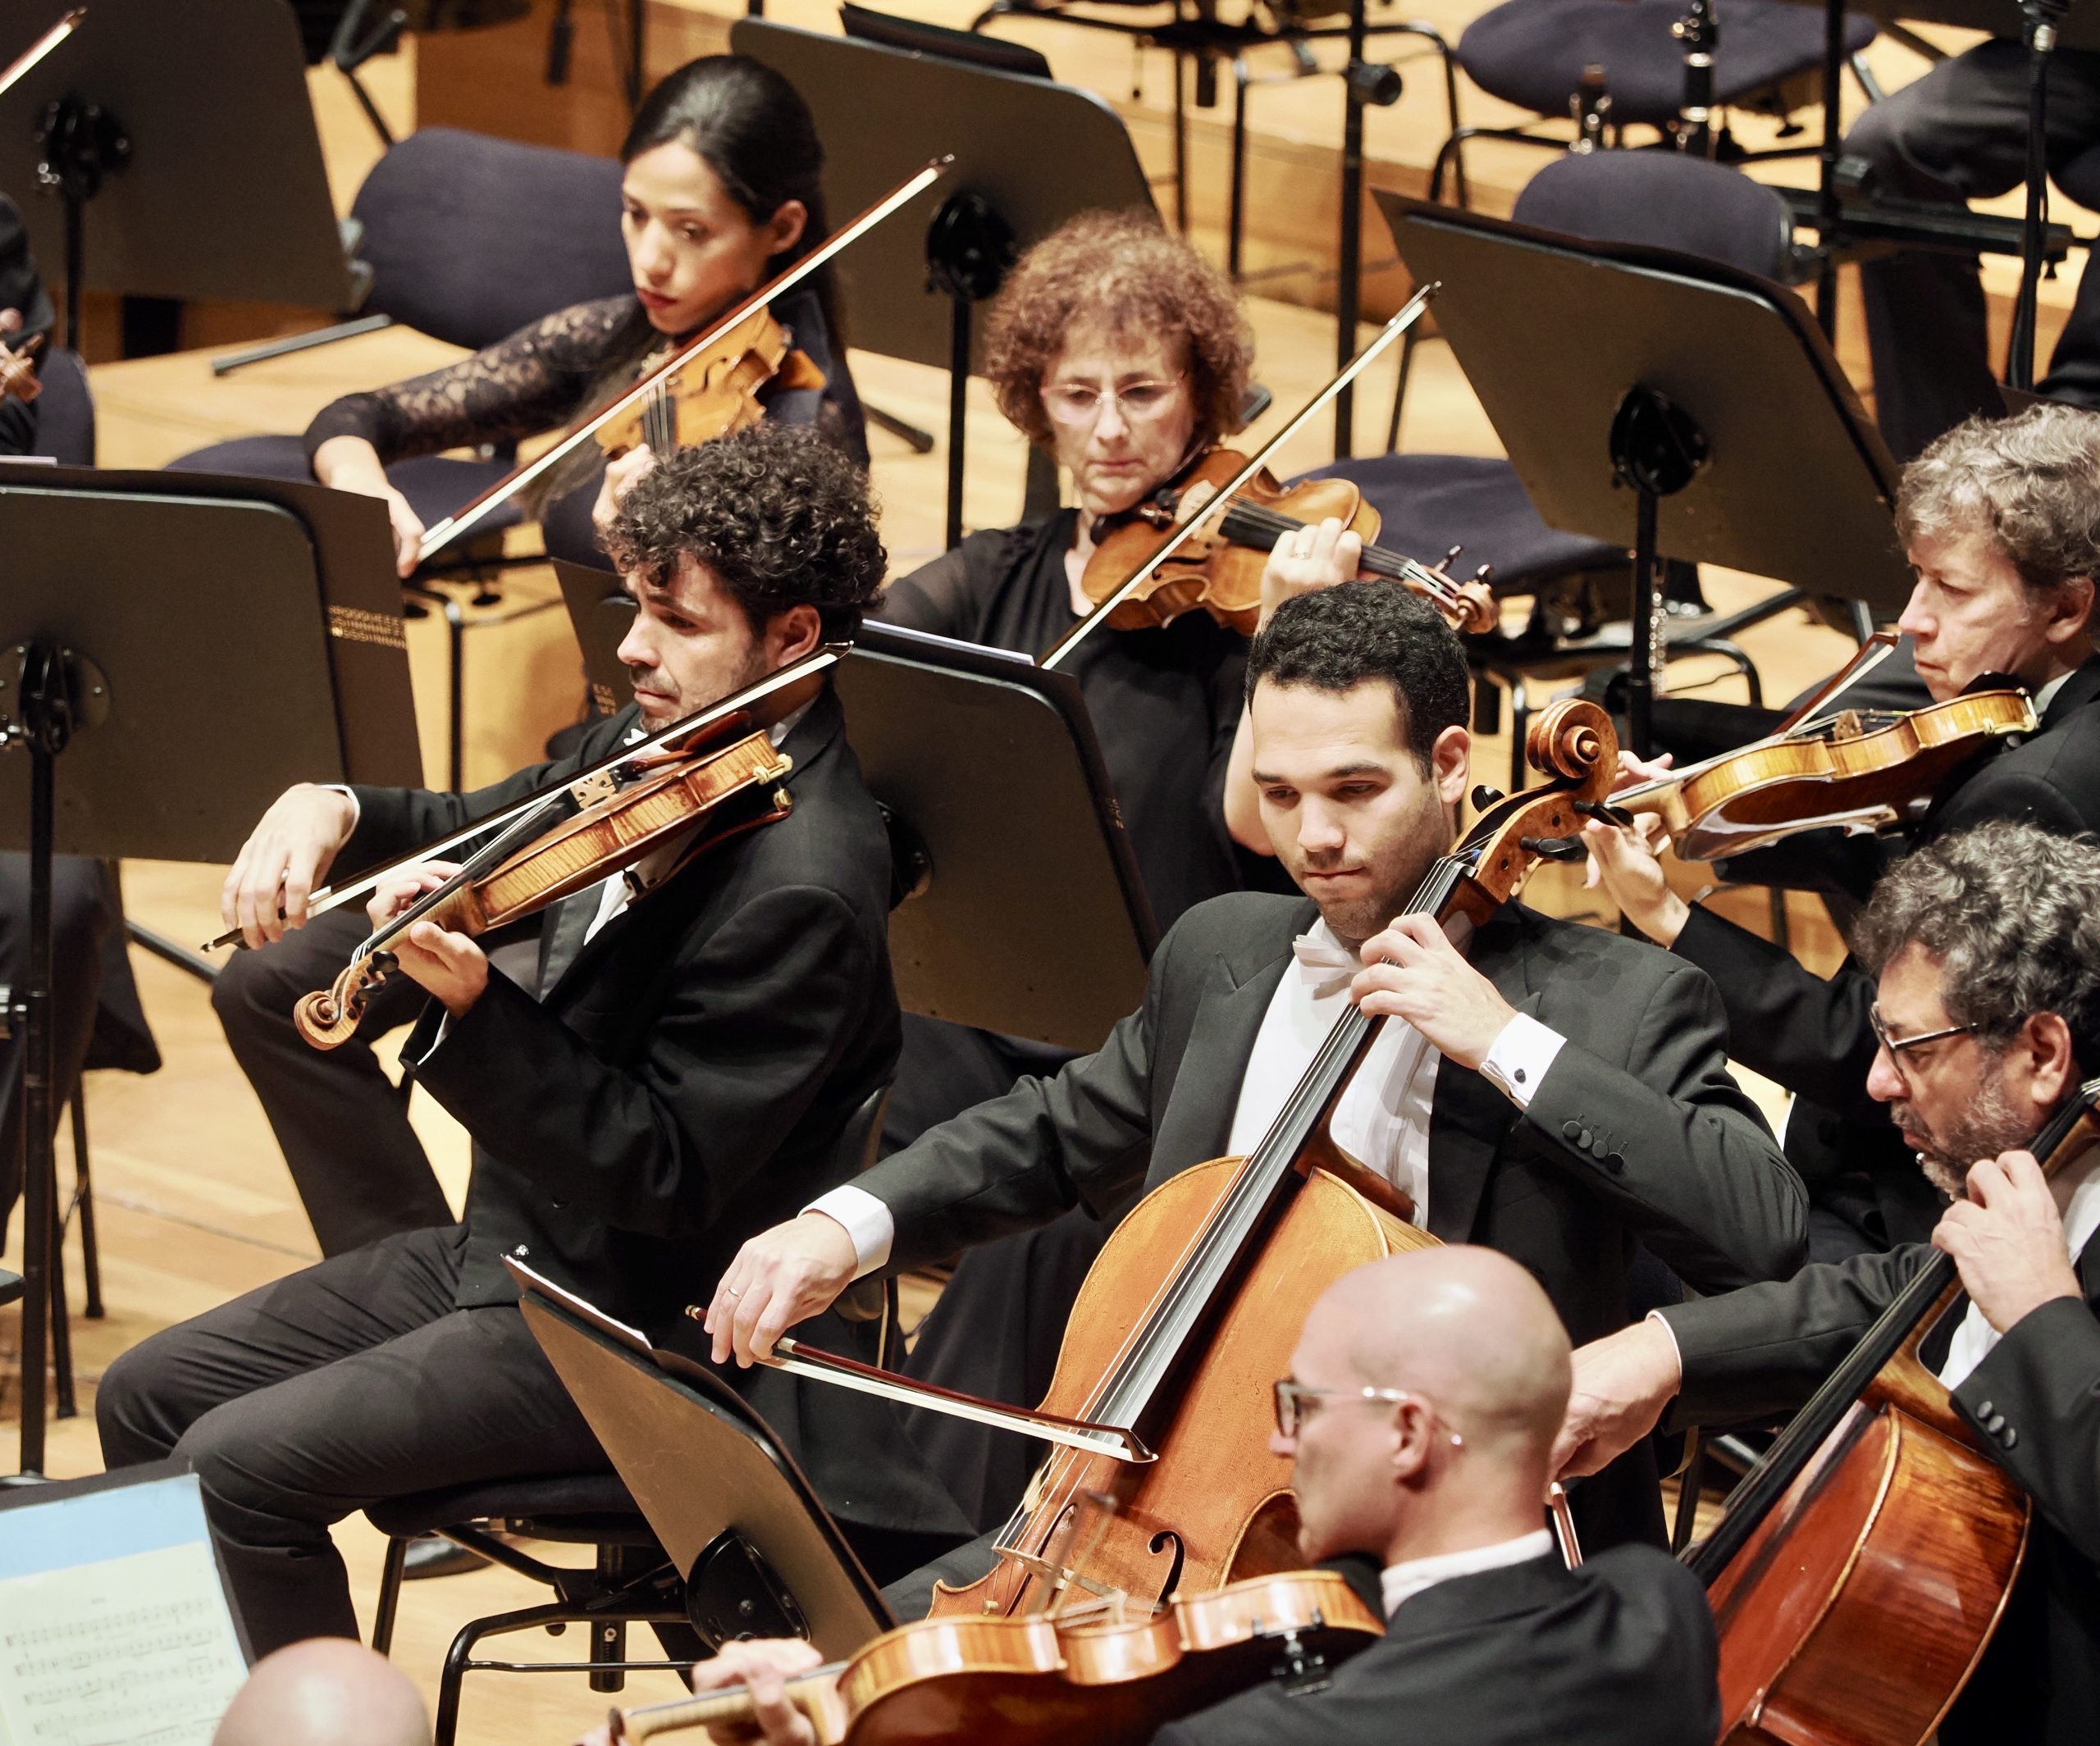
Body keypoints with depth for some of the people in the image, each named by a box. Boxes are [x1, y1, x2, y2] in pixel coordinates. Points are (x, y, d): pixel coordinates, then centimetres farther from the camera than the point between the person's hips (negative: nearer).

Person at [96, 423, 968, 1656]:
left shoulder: (801, 884, -26)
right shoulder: (665, 748, 3)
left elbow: (665, 1180, -27)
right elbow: (479, 837, 19)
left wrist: (471, 1004, -36)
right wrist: (338, 811, -3)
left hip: (650, 1322, -10)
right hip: (515, 1237, 10)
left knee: (236, 1465, -19)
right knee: (150, 1398, 10)